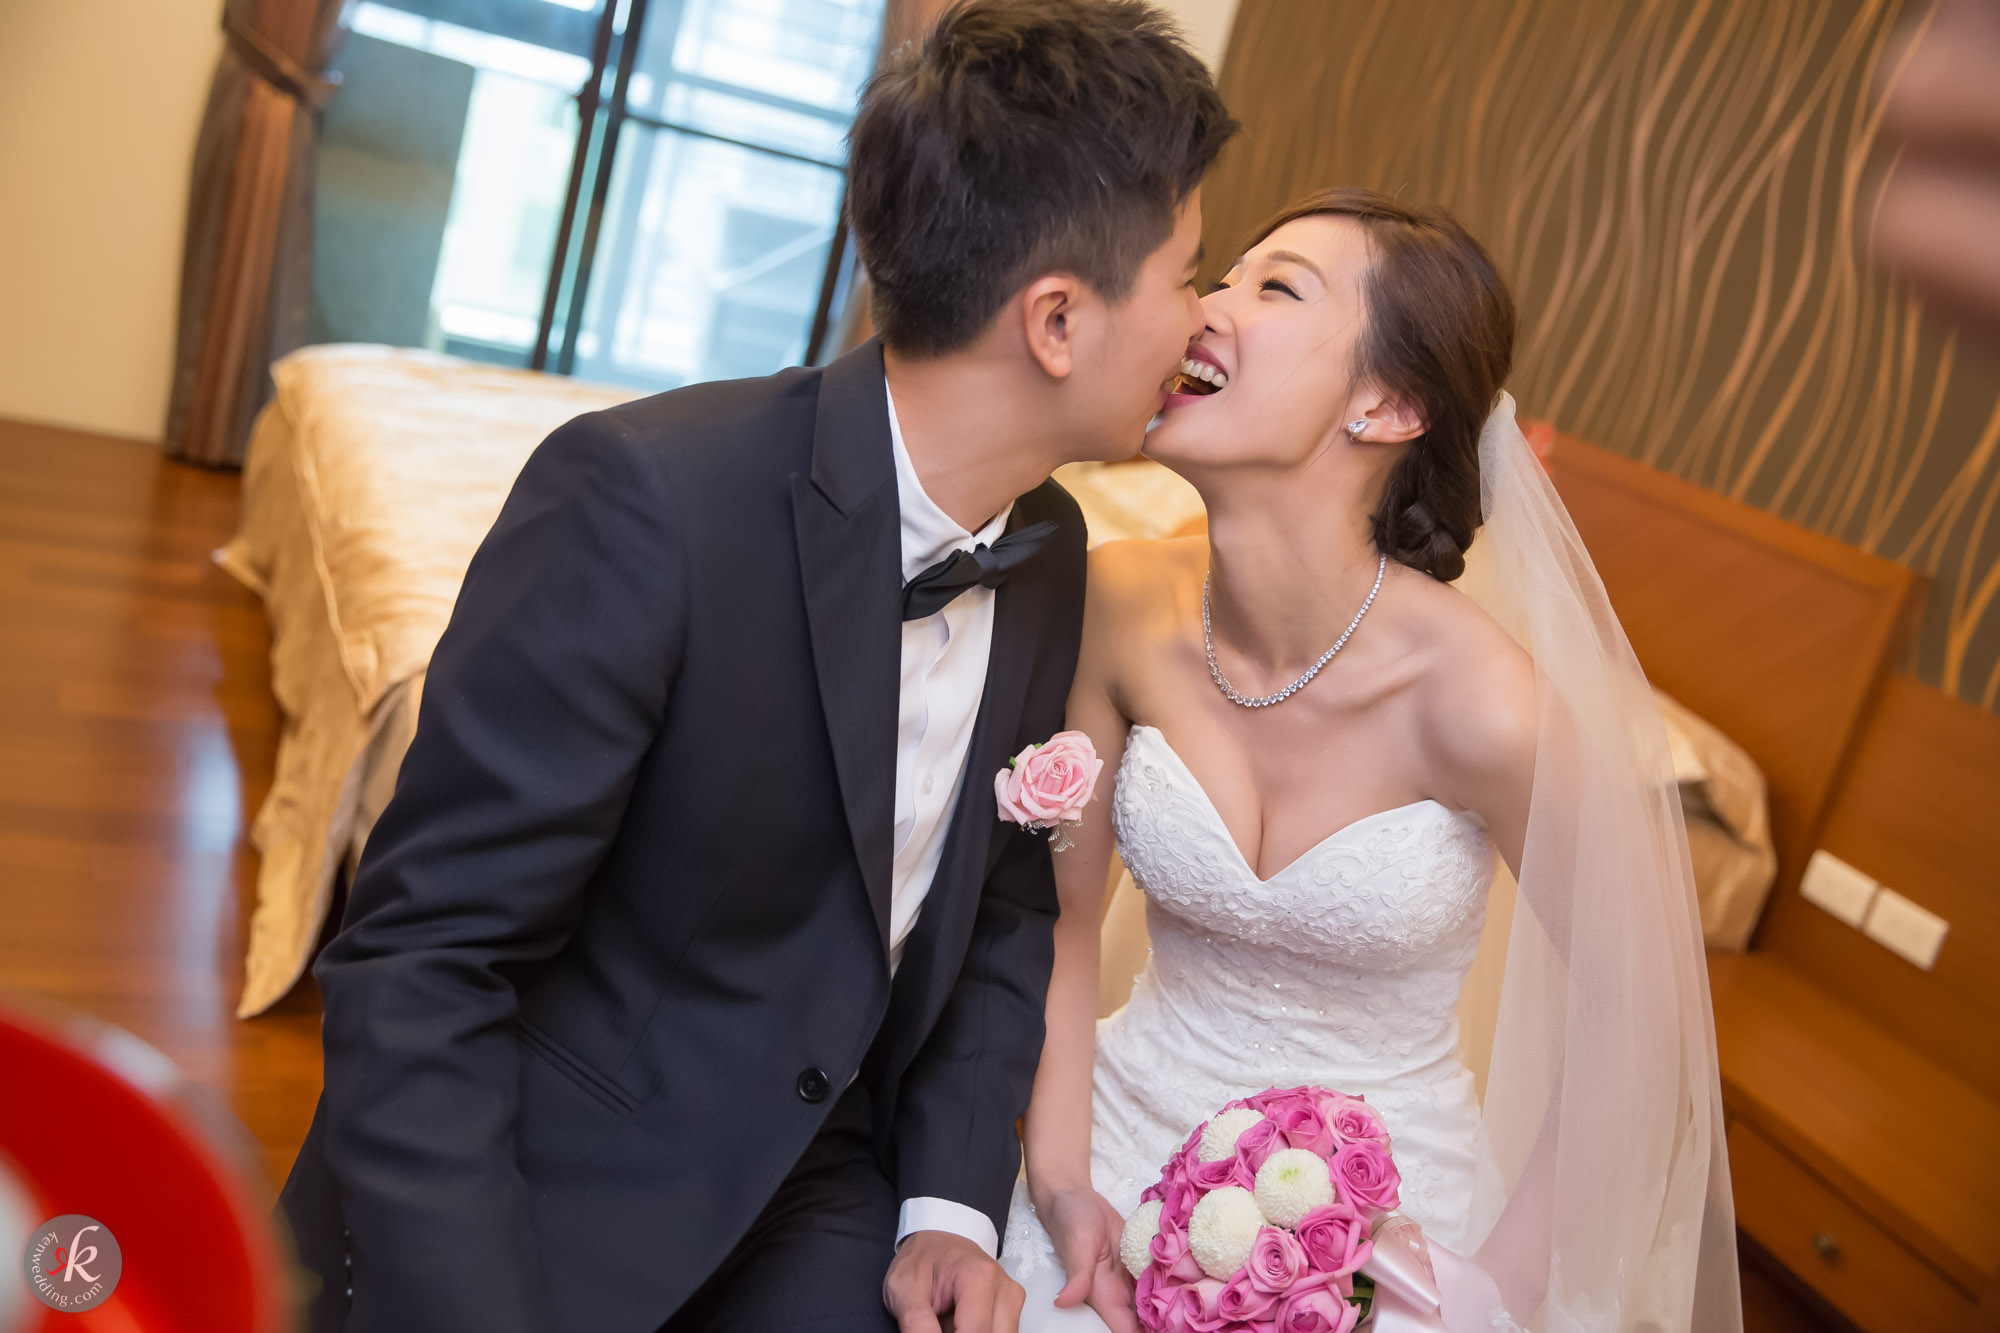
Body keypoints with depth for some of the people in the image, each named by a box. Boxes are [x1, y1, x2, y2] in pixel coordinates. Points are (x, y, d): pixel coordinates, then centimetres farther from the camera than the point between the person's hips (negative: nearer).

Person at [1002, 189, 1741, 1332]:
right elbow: (1061, 917, -2)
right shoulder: (1122, 604, -15)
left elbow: (1642, 1013, -11)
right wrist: (1061, 1181, -9)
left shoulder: (1481, 700, -25)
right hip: (1124, 1157, 3)